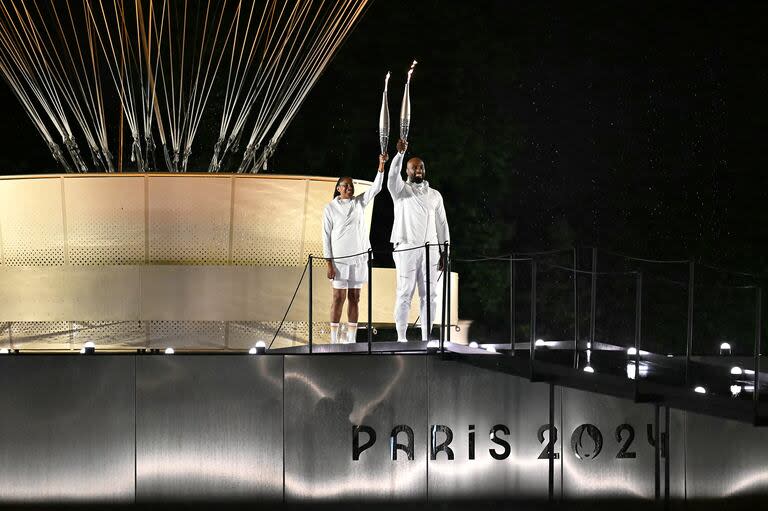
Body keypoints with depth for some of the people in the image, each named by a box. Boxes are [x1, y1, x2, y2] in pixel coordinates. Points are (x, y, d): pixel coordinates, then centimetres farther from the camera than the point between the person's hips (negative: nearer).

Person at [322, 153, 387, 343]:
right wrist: (329, 264, -10)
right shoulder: (330, 208, -1)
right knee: (339, 297, -4)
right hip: (339, 258, -3)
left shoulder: (359, 202, 8)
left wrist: (381, 165, -19)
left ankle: (352, 339, 9)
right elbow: (326, 236, -3)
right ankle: (334, 340, -1)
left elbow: (376, 187, -4)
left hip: (359, 257, 4)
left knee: (354, 298, 6)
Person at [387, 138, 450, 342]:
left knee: (429, 295, 2)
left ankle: (427, 337, 6)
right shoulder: (401, 190, 6)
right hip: (406, 248, -3)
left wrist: (444, 252, 7)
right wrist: (400, 153, -32)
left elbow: (442, 224, 15)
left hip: (430, 249, 3)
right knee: (405, 294, -4)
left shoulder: (435, 195, 16)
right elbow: (393, 176, -17)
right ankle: (401, 337, -2)